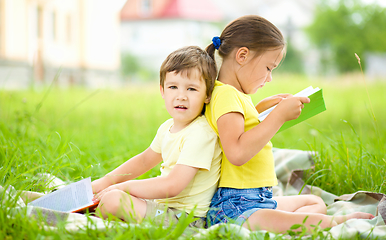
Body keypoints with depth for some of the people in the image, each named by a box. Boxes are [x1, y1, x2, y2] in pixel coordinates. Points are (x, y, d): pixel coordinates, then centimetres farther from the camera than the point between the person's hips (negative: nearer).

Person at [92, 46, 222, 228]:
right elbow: (144, 160, 27)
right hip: (166, 205, 10)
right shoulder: (168, 128, 9)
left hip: (186, 217, -10)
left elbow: (172, 186, -27)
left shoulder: (200, 133, -21)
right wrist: (106, 181, 17)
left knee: (112, 199, -22)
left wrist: (124, 187, -17)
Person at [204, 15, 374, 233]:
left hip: (258, 200, 11)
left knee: (315, 202, 20)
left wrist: (260, 108, 26)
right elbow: (237, 153, -29)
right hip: (234, 206, -11)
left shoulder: (237, 96, 20)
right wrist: (279, 115, -21)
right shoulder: (225, 95, -14)